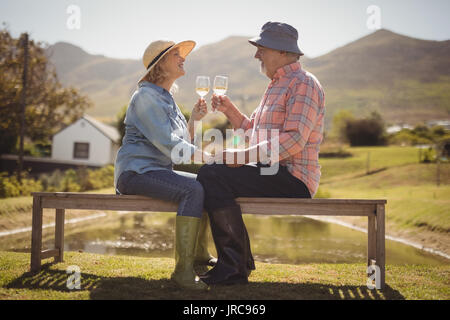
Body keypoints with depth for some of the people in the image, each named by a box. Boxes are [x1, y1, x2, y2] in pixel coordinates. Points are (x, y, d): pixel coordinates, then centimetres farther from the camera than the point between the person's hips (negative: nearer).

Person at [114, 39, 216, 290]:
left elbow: (184, 143, 16)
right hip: (136, 171, -10)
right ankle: (183, 269, -29)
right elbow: (168, 144, -21)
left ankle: (200, 253, 20)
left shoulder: (167, 99, 19)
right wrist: (208, 157, -20)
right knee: (194, 189, -29)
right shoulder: (146, 96, -11)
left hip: (157, 170, 10)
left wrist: (194, 118, 1)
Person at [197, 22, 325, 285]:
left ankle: (235, 267, -18)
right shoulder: (277, 85, 23)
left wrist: (244, 156, -24)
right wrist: (230, 110, 11)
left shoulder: (304, 83, -10)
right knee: (208, 172, 13)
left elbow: (294, 139, -23)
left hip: (293, 178, -10)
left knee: (213, 176, -23)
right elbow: (254, 131, 26)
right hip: (269, 172, 10)